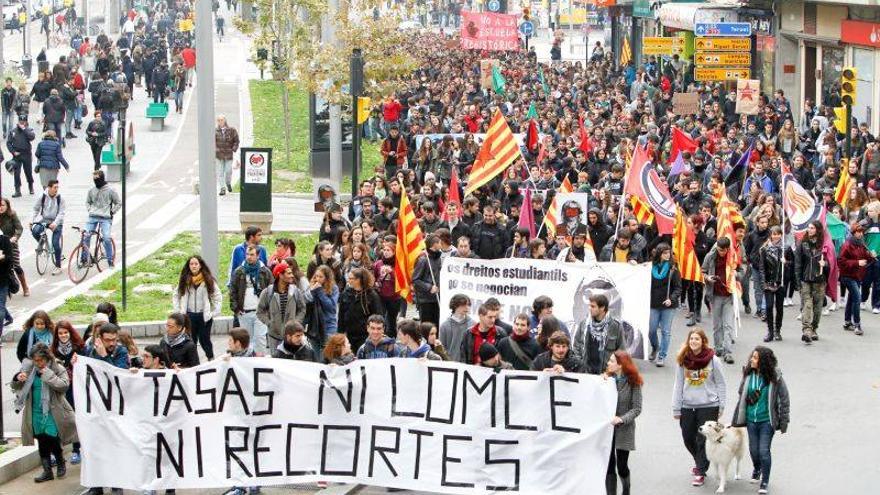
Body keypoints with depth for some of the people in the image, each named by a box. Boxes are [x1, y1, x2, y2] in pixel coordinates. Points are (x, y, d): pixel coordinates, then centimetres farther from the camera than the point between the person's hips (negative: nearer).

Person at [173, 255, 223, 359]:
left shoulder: (208, 280, -1)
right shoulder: (184, 280, 4)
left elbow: (218, 296, 2)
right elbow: (175, 296, 12)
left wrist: (215, 312, -3)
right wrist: (177, 311, 3)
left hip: (204, 316, -2)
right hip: (189, 316, 2)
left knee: (204, 340, 1)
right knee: (191, 341, 4)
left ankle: (211, 359, 16)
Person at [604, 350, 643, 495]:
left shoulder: (633, 383, -7)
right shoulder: (607, 378, 1)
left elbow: (637, 408, -8)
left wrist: (621, 419, -22)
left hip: (624, 430, -2)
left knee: (622, 466, 6)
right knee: (609, 466, 1)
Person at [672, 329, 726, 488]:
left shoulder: (713, 360, -7)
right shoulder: (682, 360, 0)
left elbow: (720, 384, 1)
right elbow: (678, 385, 5)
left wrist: (721, 406, -1)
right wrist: (676, 408, 4)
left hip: (709, 405, -3)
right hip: (687, 406, 3)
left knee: (703, 439, -3)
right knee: (688, 438, 11)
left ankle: (701, 472, 8)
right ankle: (700, 463, 36)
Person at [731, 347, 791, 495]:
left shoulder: (774, 377, -12)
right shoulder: (748, 375, -1)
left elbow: (784, 399, -5)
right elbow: (742, 397, 10)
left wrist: (784, 422, -4)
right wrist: (735, 420, 11)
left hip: (767, 420, -4)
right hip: (751, 420, 4)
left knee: (764, 451, -5)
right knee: (753, 449, 13)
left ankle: (764, 481, 12)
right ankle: (756, 470, 44)